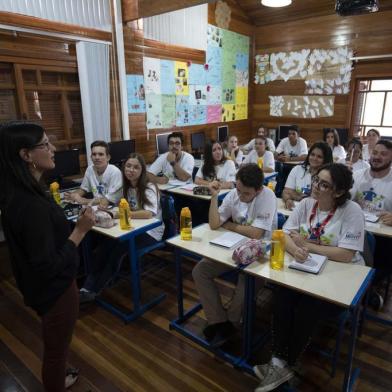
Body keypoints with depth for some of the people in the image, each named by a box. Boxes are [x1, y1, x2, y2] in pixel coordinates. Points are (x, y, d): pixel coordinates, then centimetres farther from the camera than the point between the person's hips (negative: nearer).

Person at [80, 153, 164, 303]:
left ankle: (93, 290, -9)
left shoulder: (149, 188, -15)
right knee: (105, 245, -22)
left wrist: (118, 214, -36)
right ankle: (88, 287, -13)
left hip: (151, 231, -5)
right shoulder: (124, 186, 5)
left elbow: (149, 213, -32)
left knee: (117, 248, -26)